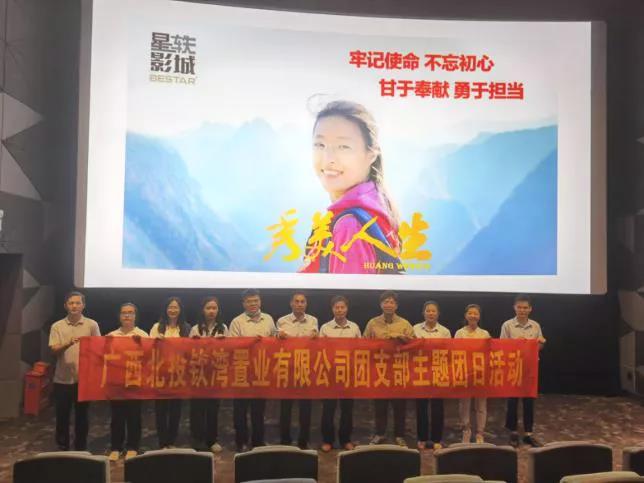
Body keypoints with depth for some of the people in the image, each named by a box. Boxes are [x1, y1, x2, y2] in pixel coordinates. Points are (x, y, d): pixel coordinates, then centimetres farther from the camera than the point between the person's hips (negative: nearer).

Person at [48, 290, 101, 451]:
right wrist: (68, 343, -24)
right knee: (62, 415, 9)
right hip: (63, 379, 1)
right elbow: (53, 351, -7)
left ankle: (81, 449, 23)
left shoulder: (92, 325, 0)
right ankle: (62, 448, 25)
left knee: (82, 415, 9)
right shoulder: (57, 326, 2)